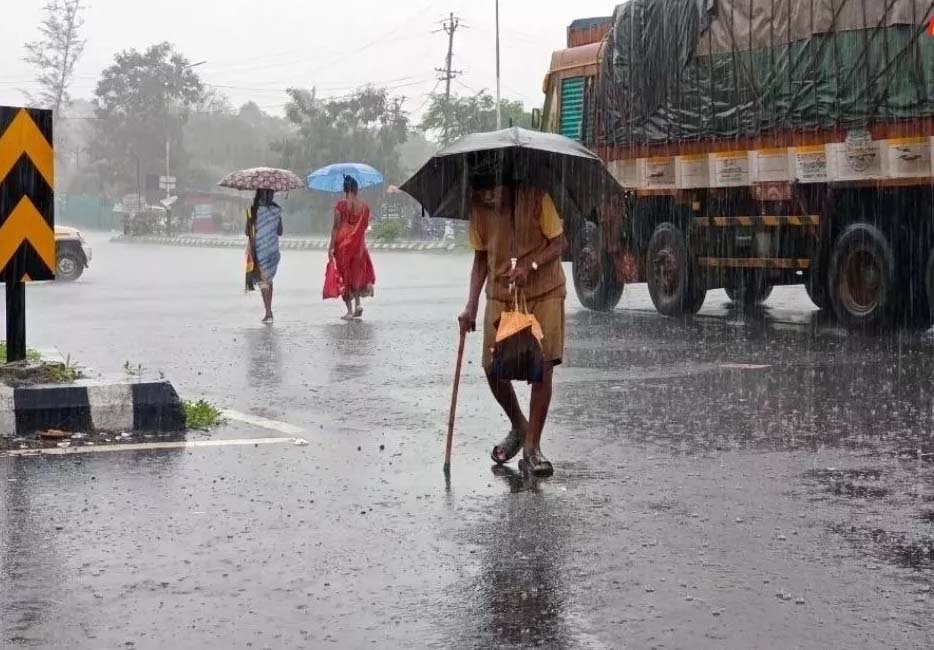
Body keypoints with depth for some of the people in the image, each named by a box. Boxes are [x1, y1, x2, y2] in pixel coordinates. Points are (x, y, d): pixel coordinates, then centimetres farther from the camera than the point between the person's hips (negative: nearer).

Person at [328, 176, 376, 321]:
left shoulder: (341, 205, -10)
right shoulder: (364, 206, -3)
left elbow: (336, 227, -12)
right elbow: (366, 226, 7)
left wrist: (331, 246, -9)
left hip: (343, 244, -2)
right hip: (359, 244, 2)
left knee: (345, 276, 6)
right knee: (358, 273, 19)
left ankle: (350, 310, 4)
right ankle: (358, 303, 2)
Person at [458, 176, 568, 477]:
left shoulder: (536, 197, -14)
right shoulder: (478, 210, -2)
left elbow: (559, 243, -9)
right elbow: (481, 258, 6)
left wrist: (529, 265, -26)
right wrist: (471, 306, -2)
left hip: (544, 292, -3)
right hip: (500, 295, 3)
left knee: (542, 367, -8)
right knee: (493, 367, -2)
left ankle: (532, 446, 1)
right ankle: (518, 426, 25)